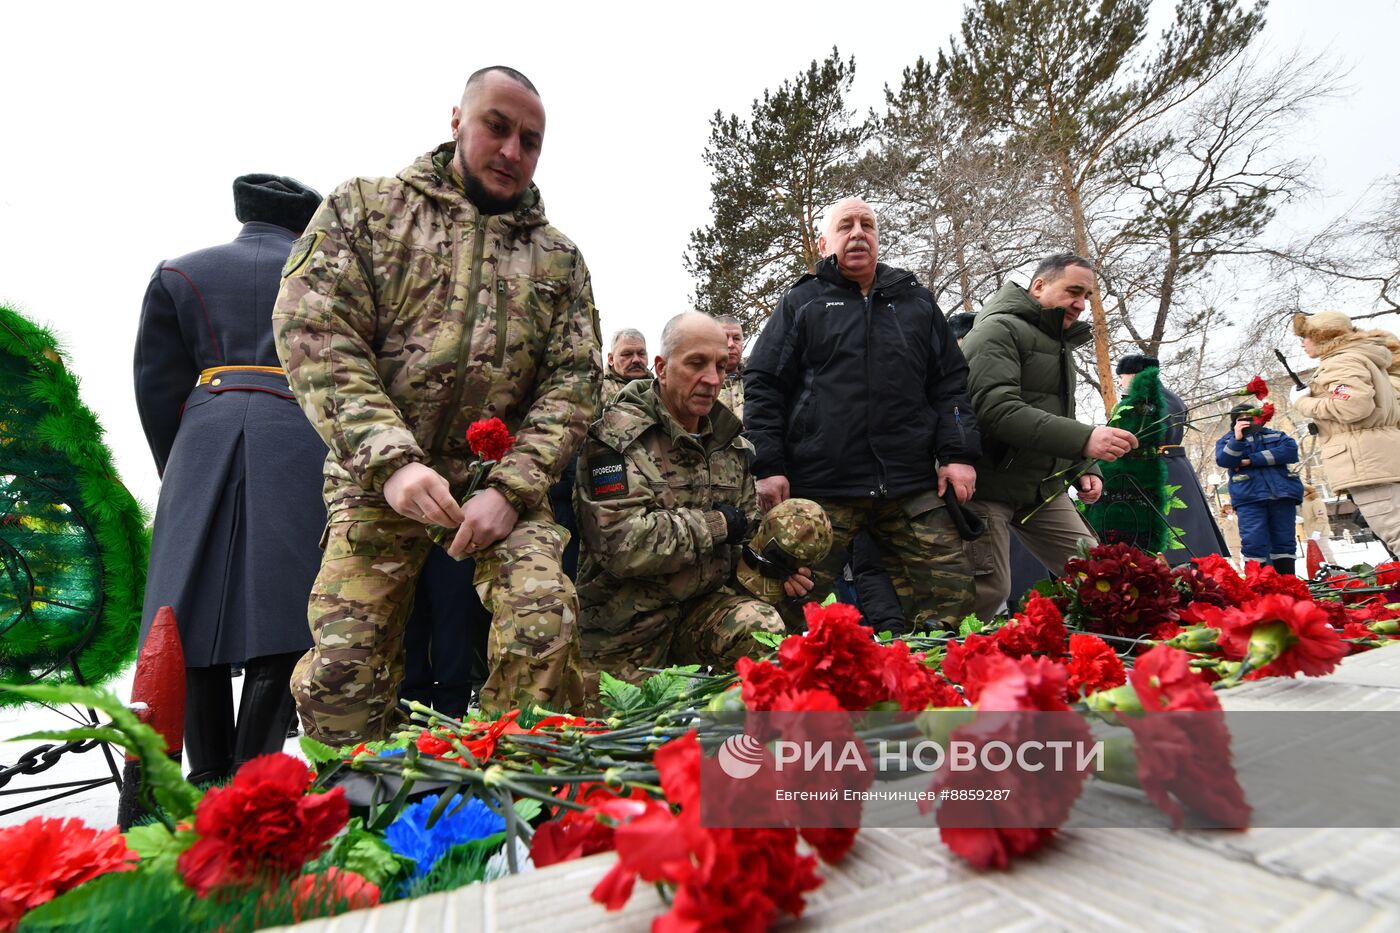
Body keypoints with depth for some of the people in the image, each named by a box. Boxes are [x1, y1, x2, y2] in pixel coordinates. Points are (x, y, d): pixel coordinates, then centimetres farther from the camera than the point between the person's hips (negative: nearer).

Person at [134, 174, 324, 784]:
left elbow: (157, 386, 14)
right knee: (280, 610, -3)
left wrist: (175, 469, 21)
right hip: (299, 448, -2)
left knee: (197, 609, 6)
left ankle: (206, 778, 8)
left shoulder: (178, 272, 19)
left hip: (203, 443, 2)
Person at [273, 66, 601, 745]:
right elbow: (315, 336, -4)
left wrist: (511, 488, -11)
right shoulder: (364, 207, 8)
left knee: (543, 620, -21)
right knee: (341, 664, -4)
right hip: (378, 476, 0)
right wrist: (391, 459, -18)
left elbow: (573, 381, 2)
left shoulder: (559, 257, 11)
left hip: (503, 480, 1)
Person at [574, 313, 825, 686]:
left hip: (708, 600, 4)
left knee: (769, 634, -21)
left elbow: (749, 533, 18)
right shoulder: (617, 435, -12)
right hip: (627, 622, -4)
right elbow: (621, 542, -25)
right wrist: (716, 525, -15)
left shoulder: (732, 444, 10)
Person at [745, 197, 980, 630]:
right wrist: (768, 467, -6)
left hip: (912, 486, 3)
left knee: (952, 594, 3)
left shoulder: (916, 301, 19)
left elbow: (950, 382, 17)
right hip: (820, 487, -3)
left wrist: (958, 454, 4)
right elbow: (762, 385, 4)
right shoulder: (801, 303, 9)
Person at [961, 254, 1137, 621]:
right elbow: (997, 410, -26)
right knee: (988, 591, -9)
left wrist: (1084, 468, 9)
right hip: (990, 484, -9)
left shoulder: (1059, 344, 20)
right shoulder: (999, 329, -10)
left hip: (1045, 487, 9)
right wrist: (1084, 438, -31)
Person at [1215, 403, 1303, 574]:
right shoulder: (1228, 439, 19)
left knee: (1284, 542, 1)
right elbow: (1223, 460, -1)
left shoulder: (1276, 435, 23)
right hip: (1249, 496, -2)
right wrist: (1237, 438, -15)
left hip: (1282, 493, 3)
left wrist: (1252, 460, -7)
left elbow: (1291, 451, 1)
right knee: (1254, 543, -13)